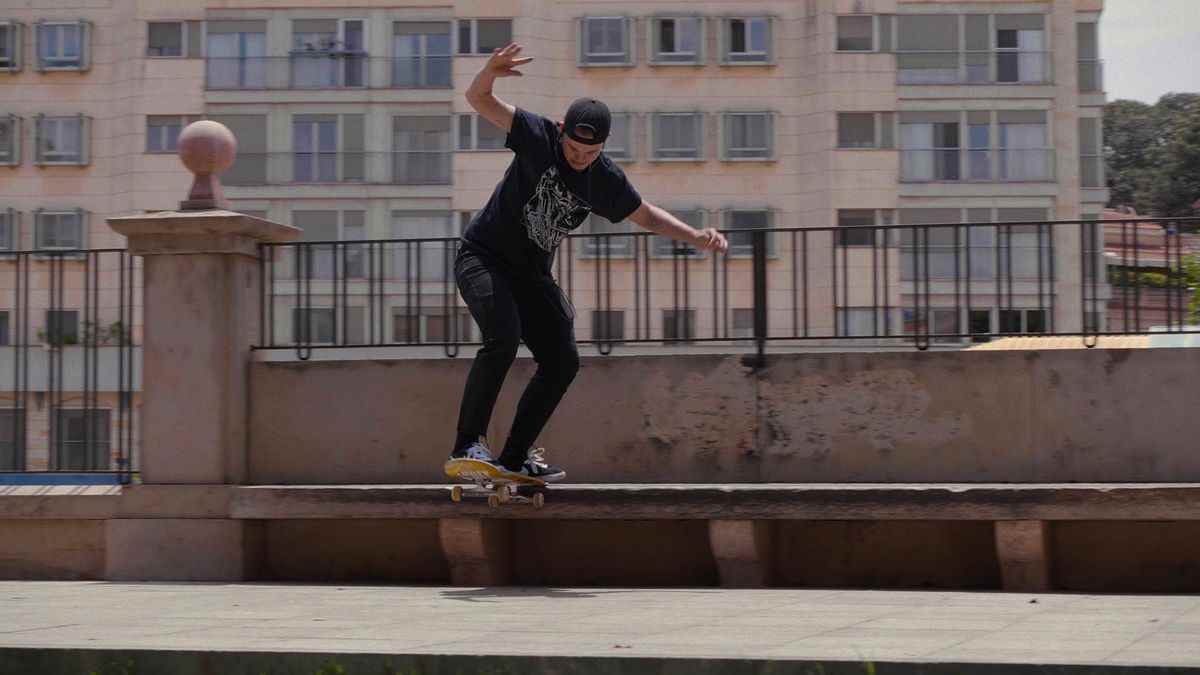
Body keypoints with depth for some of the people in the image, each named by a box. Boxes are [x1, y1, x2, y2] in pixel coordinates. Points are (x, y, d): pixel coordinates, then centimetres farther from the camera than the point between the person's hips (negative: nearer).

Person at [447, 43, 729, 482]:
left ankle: (514, 458, 6)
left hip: (531, 273, 6)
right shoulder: (538, 137, -15)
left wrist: (696, 237, -2)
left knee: (562, 361, -3)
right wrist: (490, 73, -45)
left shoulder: (605, 180, -4)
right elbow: (478, 100, -22)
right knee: (503, 339, -28)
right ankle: (466, 447, -25)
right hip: (483, 256, -6)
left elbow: (645, 215, 12)